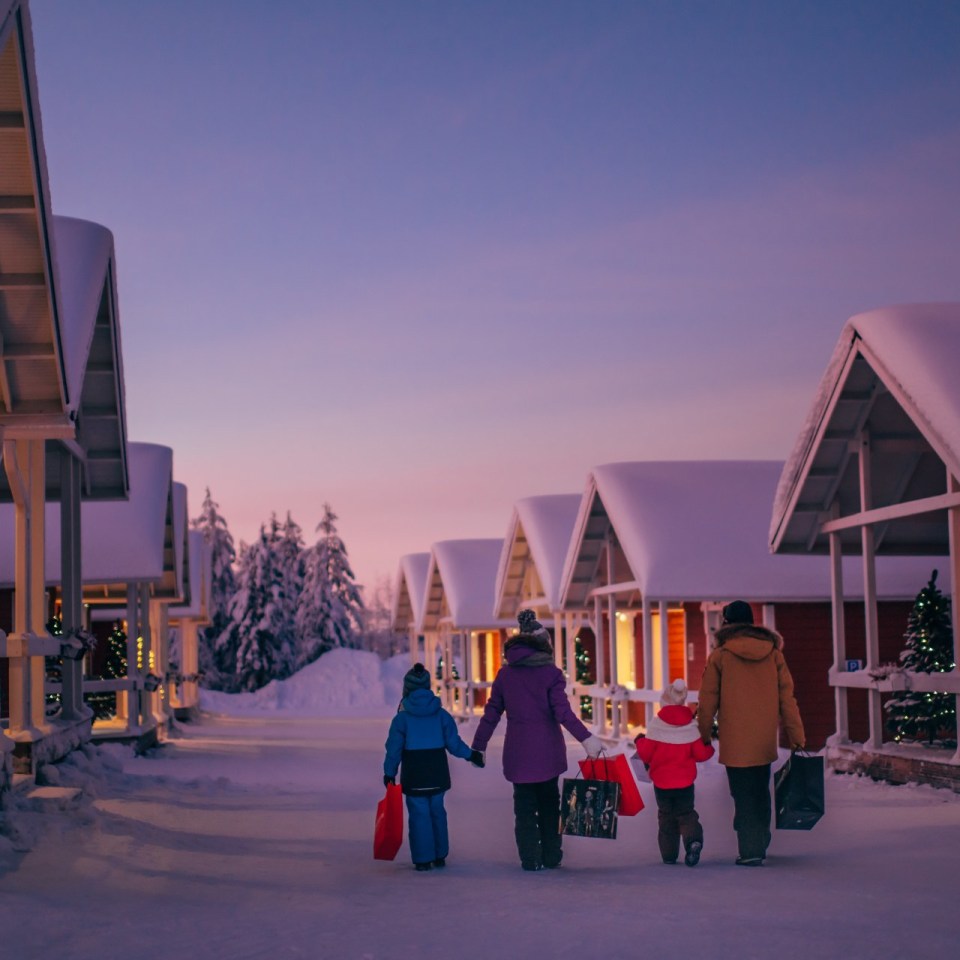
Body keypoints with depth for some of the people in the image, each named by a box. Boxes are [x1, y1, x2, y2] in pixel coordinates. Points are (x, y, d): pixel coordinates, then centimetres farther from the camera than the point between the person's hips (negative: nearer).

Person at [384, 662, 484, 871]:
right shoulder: (441, 714, 0)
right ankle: (440, 855, 21)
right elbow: (453, 743, 2)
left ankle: (423, 858, 0)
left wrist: (389, 772, 2)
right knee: (437, 811, 15)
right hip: (438, 774, 3)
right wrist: (471, 755, 18)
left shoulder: (402, 717, -8)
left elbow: (394, 749, -7)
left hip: (414, 776, -3)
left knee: (419, 814, 1)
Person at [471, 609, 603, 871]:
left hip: (518, 752, 1)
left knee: (524, 805, 9)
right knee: (549, 804, 14)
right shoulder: (550, 673, -6)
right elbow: (562, 712, -16)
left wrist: (478, 746, 9)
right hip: (547, 751, -1)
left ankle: (530, 858, 4)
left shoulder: (505, 674, 2)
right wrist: (586, 738, -20)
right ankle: (551, 856, 15)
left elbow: (491, 713, 3)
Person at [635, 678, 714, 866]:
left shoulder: (656, 725, -10)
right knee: (686, 813, 10)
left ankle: (669, 854, 10)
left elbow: (645, 754, -9)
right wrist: (709, 748, 19)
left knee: (666, 816, 13)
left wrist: (640, 741, 12)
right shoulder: (691, 726, -5)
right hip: (685, 783, 1)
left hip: (661, 782, -1)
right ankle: (693, 840, -18)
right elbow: (700, 754, -3)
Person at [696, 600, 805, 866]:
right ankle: (760, 845, 28)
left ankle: (751, 851, -3)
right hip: (765, 741, 4)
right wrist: (796, 735, 6)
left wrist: (704, 735, 9)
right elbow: (786, 696, 3)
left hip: (735, 742, -4)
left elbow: (708, 701, -2)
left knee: (744, 796, 2)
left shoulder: (720, 655, -7)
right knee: (761, 794, 19)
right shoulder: (773, 653, 2)